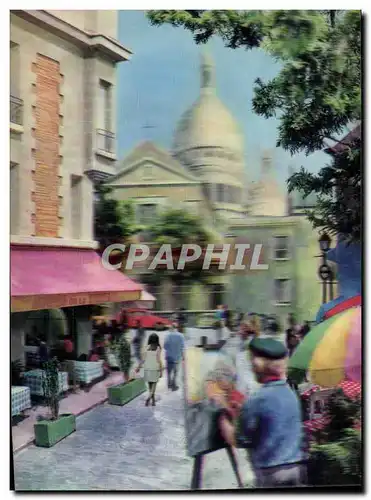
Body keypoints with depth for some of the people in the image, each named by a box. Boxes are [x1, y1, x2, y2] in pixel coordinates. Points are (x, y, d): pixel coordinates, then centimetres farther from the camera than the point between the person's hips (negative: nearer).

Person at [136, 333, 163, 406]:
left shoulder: (148, 347, -2)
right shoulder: (158, 348, -9)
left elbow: (143, 358, -5)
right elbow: (159, 360, -12)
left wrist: (138, 367, 3)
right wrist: (161, 371, -7)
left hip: (147, 369, 3)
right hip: (155, 369, -3)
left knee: (150, 385, 16)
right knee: (154, 385, 3)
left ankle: (153, 400, 23)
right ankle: (149, 397, -19)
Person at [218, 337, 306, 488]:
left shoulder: (257, 400, -17)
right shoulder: (290, 394, 5)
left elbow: (237, 440, -9)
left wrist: (223, 417, 5)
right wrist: (240, 412, 17)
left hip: (272, 473, -7)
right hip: (298, 467, 7)